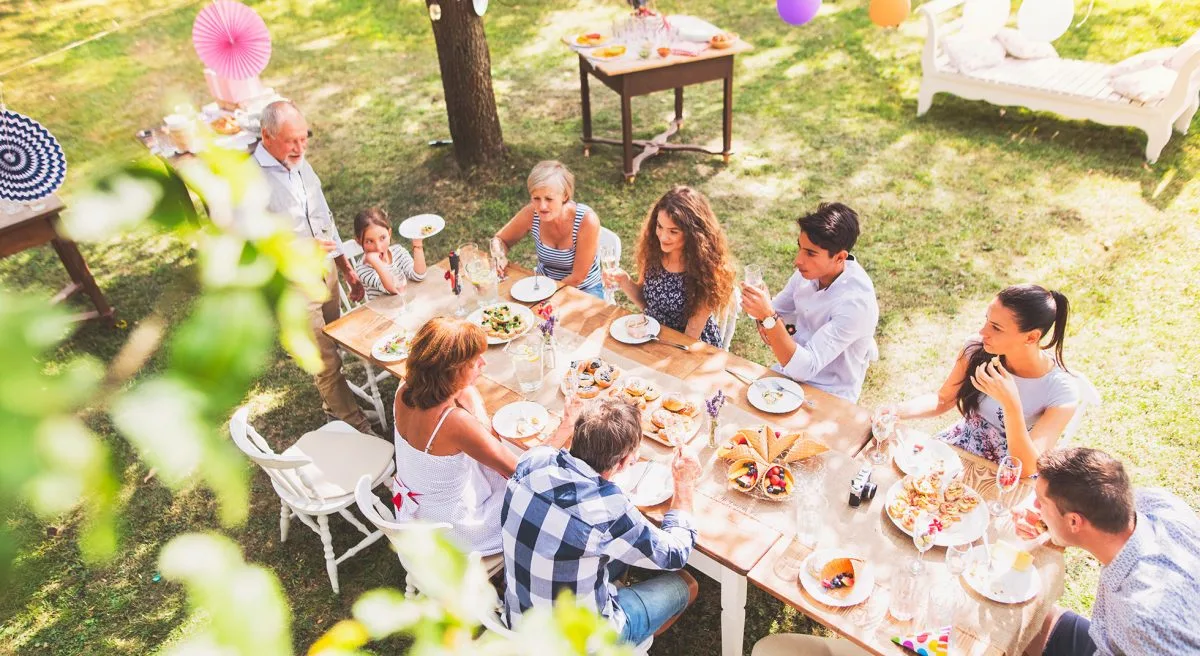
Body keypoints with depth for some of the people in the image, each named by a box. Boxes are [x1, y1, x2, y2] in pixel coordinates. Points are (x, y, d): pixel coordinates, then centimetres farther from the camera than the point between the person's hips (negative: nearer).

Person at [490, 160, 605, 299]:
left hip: (584, 290, -3)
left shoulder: (587, 220, -26)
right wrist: (500, 258, -18)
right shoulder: (531, 214, -16)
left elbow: (577, 277, -19)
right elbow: (500, 240, 3)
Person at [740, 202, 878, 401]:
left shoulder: (856, 301, -29)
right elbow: (777, 309, 8)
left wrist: (768, 318, -40)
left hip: (828, 397, -6)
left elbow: (804, 368, -31)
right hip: (795, 368, 6)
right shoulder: (810, 269, -9)